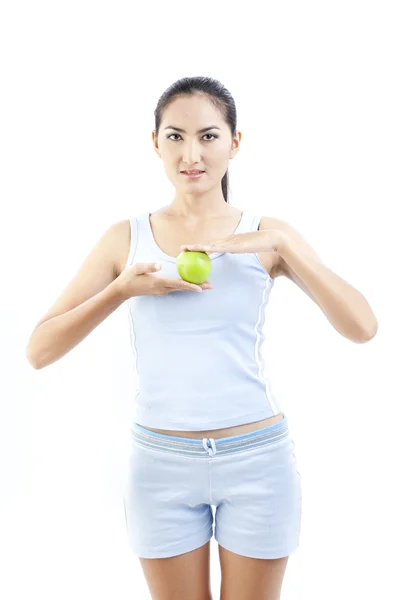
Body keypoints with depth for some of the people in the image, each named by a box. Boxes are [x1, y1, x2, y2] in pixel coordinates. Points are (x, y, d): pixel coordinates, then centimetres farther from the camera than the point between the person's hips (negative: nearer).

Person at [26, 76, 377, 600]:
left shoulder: (266, 234, -3)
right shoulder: (127, 238, -1)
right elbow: (39, 351, -5)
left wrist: (281, 244, -21)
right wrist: (124, 288, -17)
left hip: (258, 460, 0)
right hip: (161, 463, 1)